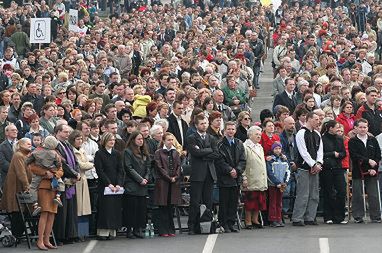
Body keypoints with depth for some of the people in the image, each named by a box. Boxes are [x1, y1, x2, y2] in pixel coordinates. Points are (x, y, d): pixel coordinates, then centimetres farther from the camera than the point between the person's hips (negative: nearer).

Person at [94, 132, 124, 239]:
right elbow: (100, 171, -7)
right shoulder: (99, 154, 0)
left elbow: (120, 170, 7)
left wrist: (119, 184, -7)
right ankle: (103, 232, -5)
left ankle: (112, 231, 3)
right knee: (105, 208, -7)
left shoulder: (117, 154, 13)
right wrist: (109, 184, -15)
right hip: (104, 185, -4)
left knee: (115, 208, 1)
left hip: (116, 186, 4)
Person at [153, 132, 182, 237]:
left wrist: (175, 177, -7)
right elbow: (159, 168, -7)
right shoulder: (159, 153, -1)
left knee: (171, 207, 5)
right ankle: (163, 230, 0)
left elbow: (178, 167, 9)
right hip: (162, 183, -4)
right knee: (163, 208, -3)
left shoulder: (176, 153, 14)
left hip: (174, 183, 4)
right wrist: (169, 178, -12)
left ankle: (171, 229, 10)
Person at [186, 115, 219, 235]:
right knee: (195, 202, -5)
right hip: (197, 174, -5)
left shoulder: (211, 138, 16)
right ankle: (192, 227, -2)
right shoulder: (191, 139, 1)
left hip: (209, 173, 5)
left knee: (208, 202, 5)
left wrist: (203, 155, -7)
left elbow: (216, 155, 5)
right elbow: (196, 152, -15)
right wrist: (209, 150, -4)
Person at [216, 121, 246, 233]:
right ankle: (224, 224, 2)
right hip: (224, 178, -5)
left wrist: (237, 170, -7)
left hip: (236, 177, 5)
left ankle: (231, 224, 11)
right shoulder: (220, 144, -3)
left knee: (234, 202, 6)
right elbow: (220, 161, -9)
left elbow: (243, 160, 8)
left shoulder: (239, 144, 13)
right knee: (224, 202, -2)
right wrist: (230, 170, -15)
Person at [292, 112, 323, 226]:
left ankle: (310, 218, 14)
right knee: (303, 195, -9)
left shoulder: (317, 134, 15)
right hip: (304, 168, -8)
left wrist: (318, 163, -3)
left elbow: (320, 150, 13)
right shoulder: (301, 133, -8)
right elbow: (303, 152, -13)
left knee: (314, 195, 8)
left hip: (315, 168, 8)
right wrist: (314, 165, -12)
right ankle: (297, 219, -5)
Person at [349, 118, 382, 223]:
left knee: (373, 195, 2)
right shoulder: (352, 141, 2)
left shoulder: (373, 140, 11)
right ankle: (358, 217, 7)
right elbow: (354, 156, -10)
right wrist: (368, 161, -16)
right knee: (357, 195, -1)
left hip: (371, 172, 2)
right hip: (358, 172, -2)